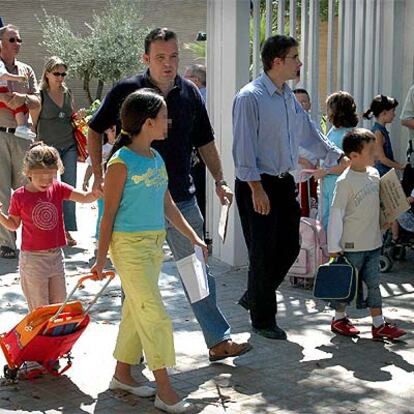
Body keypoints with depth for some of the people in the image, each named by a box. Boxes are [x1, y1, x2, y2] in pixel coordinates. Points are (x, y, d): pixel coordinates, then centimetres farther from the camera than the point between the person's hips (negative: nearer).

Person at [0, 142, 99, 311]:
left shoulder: (58, 188, -1)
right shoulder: (19, 196, -7)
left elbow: (84, 198, -9)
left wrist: (96, 192, -30)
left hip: (56, 255, 4)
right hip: (33, 258, -4)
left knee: (59, 304, 14)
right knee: (39, 308, 3)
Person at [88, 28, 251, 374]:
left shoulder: (189, 93, 4)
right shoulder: (127, 91, -6)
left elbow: (205, 141, 14)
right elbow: (95, 130, 5)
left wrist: (219, 180, 8)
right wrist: (98, 175, -2)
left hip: (182, 197, 3)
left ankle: (219, 339, 14)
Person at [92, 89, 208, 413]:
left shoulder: (157, 159, 10)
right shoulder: (122, 162, -13)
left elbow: (168, 205, 18)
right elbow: (109, 212, -10)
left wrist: (193, 236, 18)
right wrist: (101, 258, -8)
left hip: (155, 243, 8)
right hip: (129, 244, -8)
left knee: (136, 311, 15)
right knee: (155, 315, -8)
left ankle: (121, 375, 28)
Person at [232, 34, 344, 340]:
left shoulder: (289, 97, 11)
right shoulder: (250, 97, -14)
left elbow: (309, 134, 20)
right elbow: (244, 147, -18)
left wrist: (340, 157, 15)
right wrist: (256, 188, -22)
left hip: (284, 182, 8)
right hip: (258, 185, -8)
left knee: (289, 246, 12)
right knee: (264, 253, 0)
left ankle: (255, 297, 33)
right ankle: (263, 320, 16)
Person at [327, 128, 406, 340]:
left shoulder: (374, 175, 5)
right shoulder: (345, 181, -17)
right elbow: (336, 213, -15)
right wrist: (333, 245, -15)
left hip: (373, 243, 7)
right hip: (352, 244, -7)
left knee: (373, 283, 9)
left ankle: (379, 324, 14)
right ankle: (339, 319, 24)